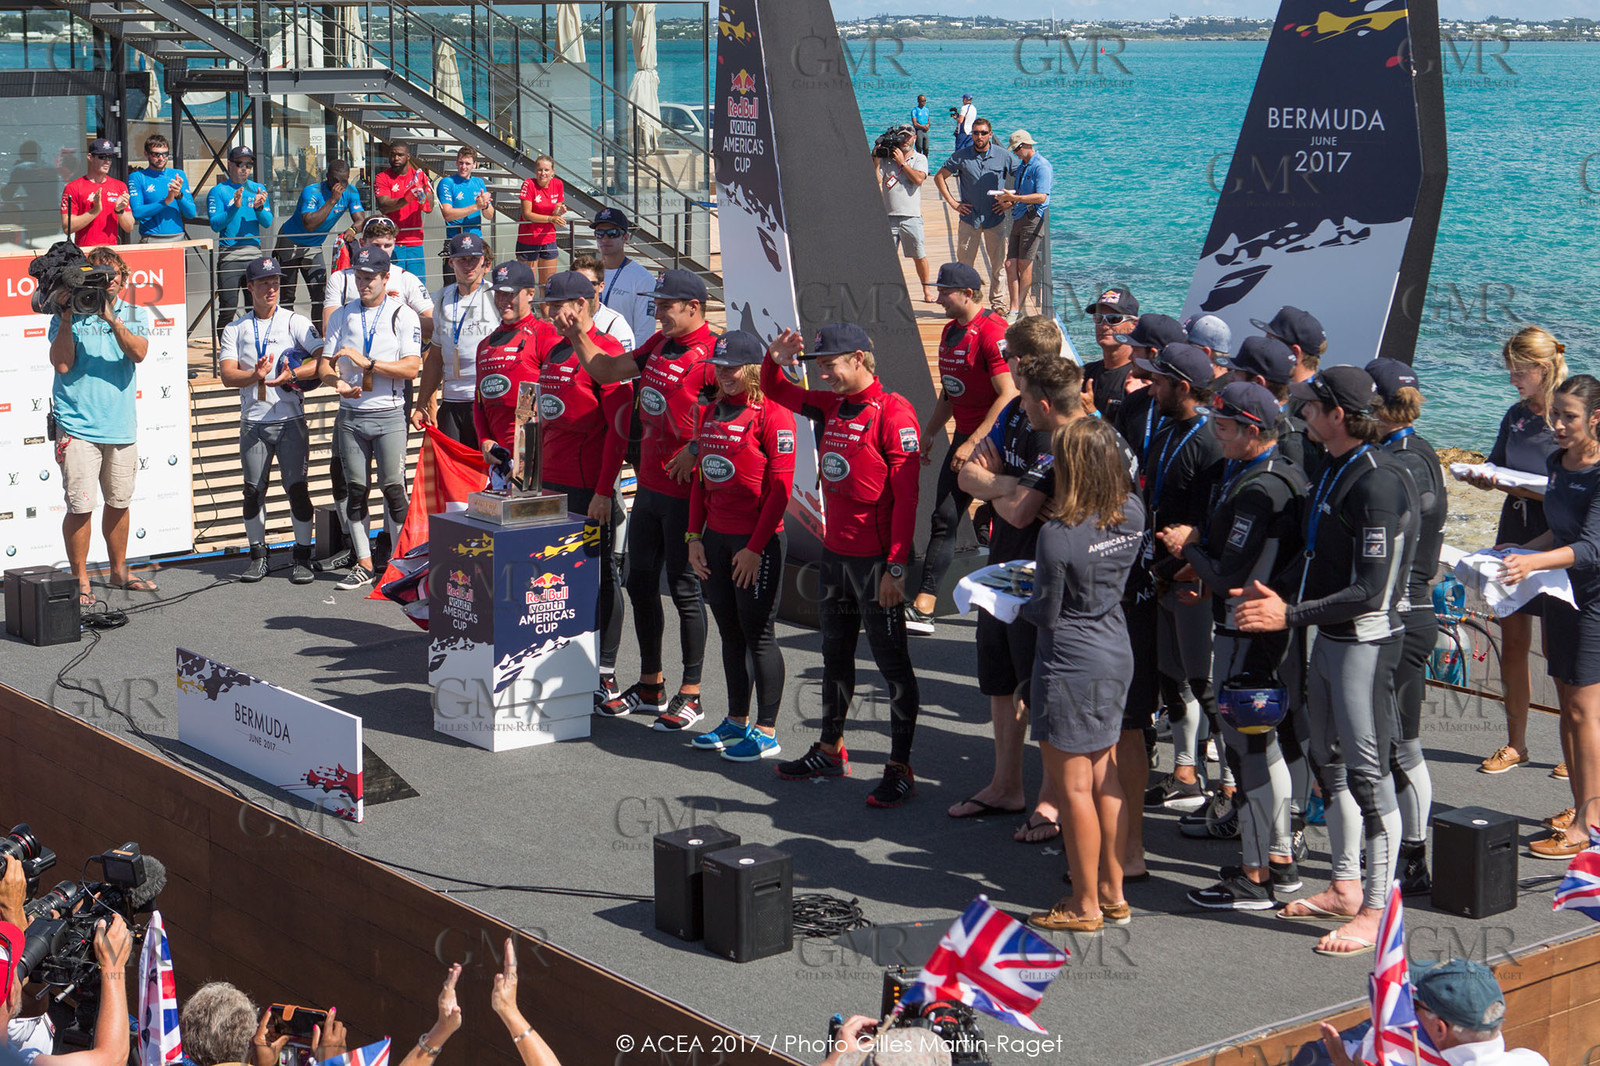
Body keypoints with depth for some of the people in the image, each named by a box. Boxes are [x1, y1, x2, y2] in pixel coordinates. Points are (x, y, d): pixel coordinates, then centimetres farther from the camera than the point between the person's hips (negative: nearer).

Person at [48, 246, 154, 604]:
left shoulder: (136, 315, 8)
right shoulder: (70, 316, 1)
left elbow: (138, 353, -11)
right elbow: (62, 364, -10)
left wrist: (111, 317, -21)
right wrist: (66, 318, -14)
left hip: (121, 425, 4)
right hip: (78, 424, -3)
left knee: (119, 502, 14)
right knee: (80, 506, -8)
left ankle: (119, 571, 28)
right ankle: (80, 580, 2)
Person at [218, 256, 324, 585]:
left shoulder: (295, 322, 5)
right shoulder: (235, 329, 11)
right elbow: (227, 375, -1)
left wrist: (292, 375, -20)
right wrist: (255, 376, -20)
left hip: (290, 419, -2)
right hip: (253, 421, 2)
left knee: (297, 488, -5)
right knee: (253, 491, 4)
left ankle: (302, 558, 2)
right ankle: (258, 556, 15)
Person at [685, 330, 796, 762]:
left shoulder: (772, 415, -12)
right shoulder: (711, 412, 12)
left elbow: (780, 488, -14)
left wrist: (755, 548, -16)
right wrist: (695, 537, 9)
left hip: (757, 541, -7)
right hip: (715, 538, 7)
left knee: (758, 635, -1)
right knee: (730, 633, 14)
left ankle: (766, 732, 6)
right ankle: (737, 722, 25)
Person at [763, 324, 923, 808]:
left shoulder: (892, 411, -14)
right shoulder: (831, 406, 8)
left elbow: (905, 495, -17)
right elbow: (776, 392, 25)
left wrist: (896, 566, -20)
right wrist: (776, 362, 2)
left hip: (876, 559, -8)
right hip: (834, 553, 8)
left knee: (892, 662, -1)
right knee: (835, 654, 18)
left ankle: (900, 769, 3)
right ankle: (830, 750, 32)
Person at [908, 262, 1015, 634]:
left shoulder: (992, 332, -17)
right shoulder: (950, 331, 13)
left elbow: (1008, 397, -22)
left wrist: (973, 444, -23)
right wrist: (928, 434, 18)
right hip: (965, 438, 9)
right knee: (944, 519, 3)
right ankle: (922, 608, 1)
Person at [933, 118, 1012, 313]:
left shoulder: (1003, 157, 0)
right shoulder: (961, 156, -1)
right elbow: (939, 177, 8)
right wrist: (952, 202, 1)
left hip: (995, 218, 0)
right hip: (969, 217, 0)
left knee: (998, 263, 5)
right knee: (964, 262, 2)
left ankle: (998, 303, 16)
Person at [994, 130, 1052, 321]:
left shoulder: (1041, 166, -9)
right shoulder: (1021, 166, 20)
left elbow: (1041, 197, -19)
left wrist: (1013, 198, -21)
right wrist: (1009, 202, 5)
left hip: (1034, 217, -9)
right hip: (1019, 218, 9)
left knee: (1024, 264, -6)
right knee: (1010, 264, -1)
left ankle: (1019, 309, 0)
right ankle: (1015, 308, -2)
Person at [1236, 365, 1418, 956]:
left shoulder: (1377, 484, -21)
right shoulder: (1335, 469, 10)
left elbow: (1370, 592, -24)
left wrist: (1290, 615, -23)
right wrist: (1275, 590, 7)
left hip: (1365, 642, -10)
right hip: (1329, 638, 10)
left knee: (1367, 772, -5)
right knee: (1330, 761, 17)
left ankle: (1376, 911, 1)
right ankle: (1346, 888, 30)